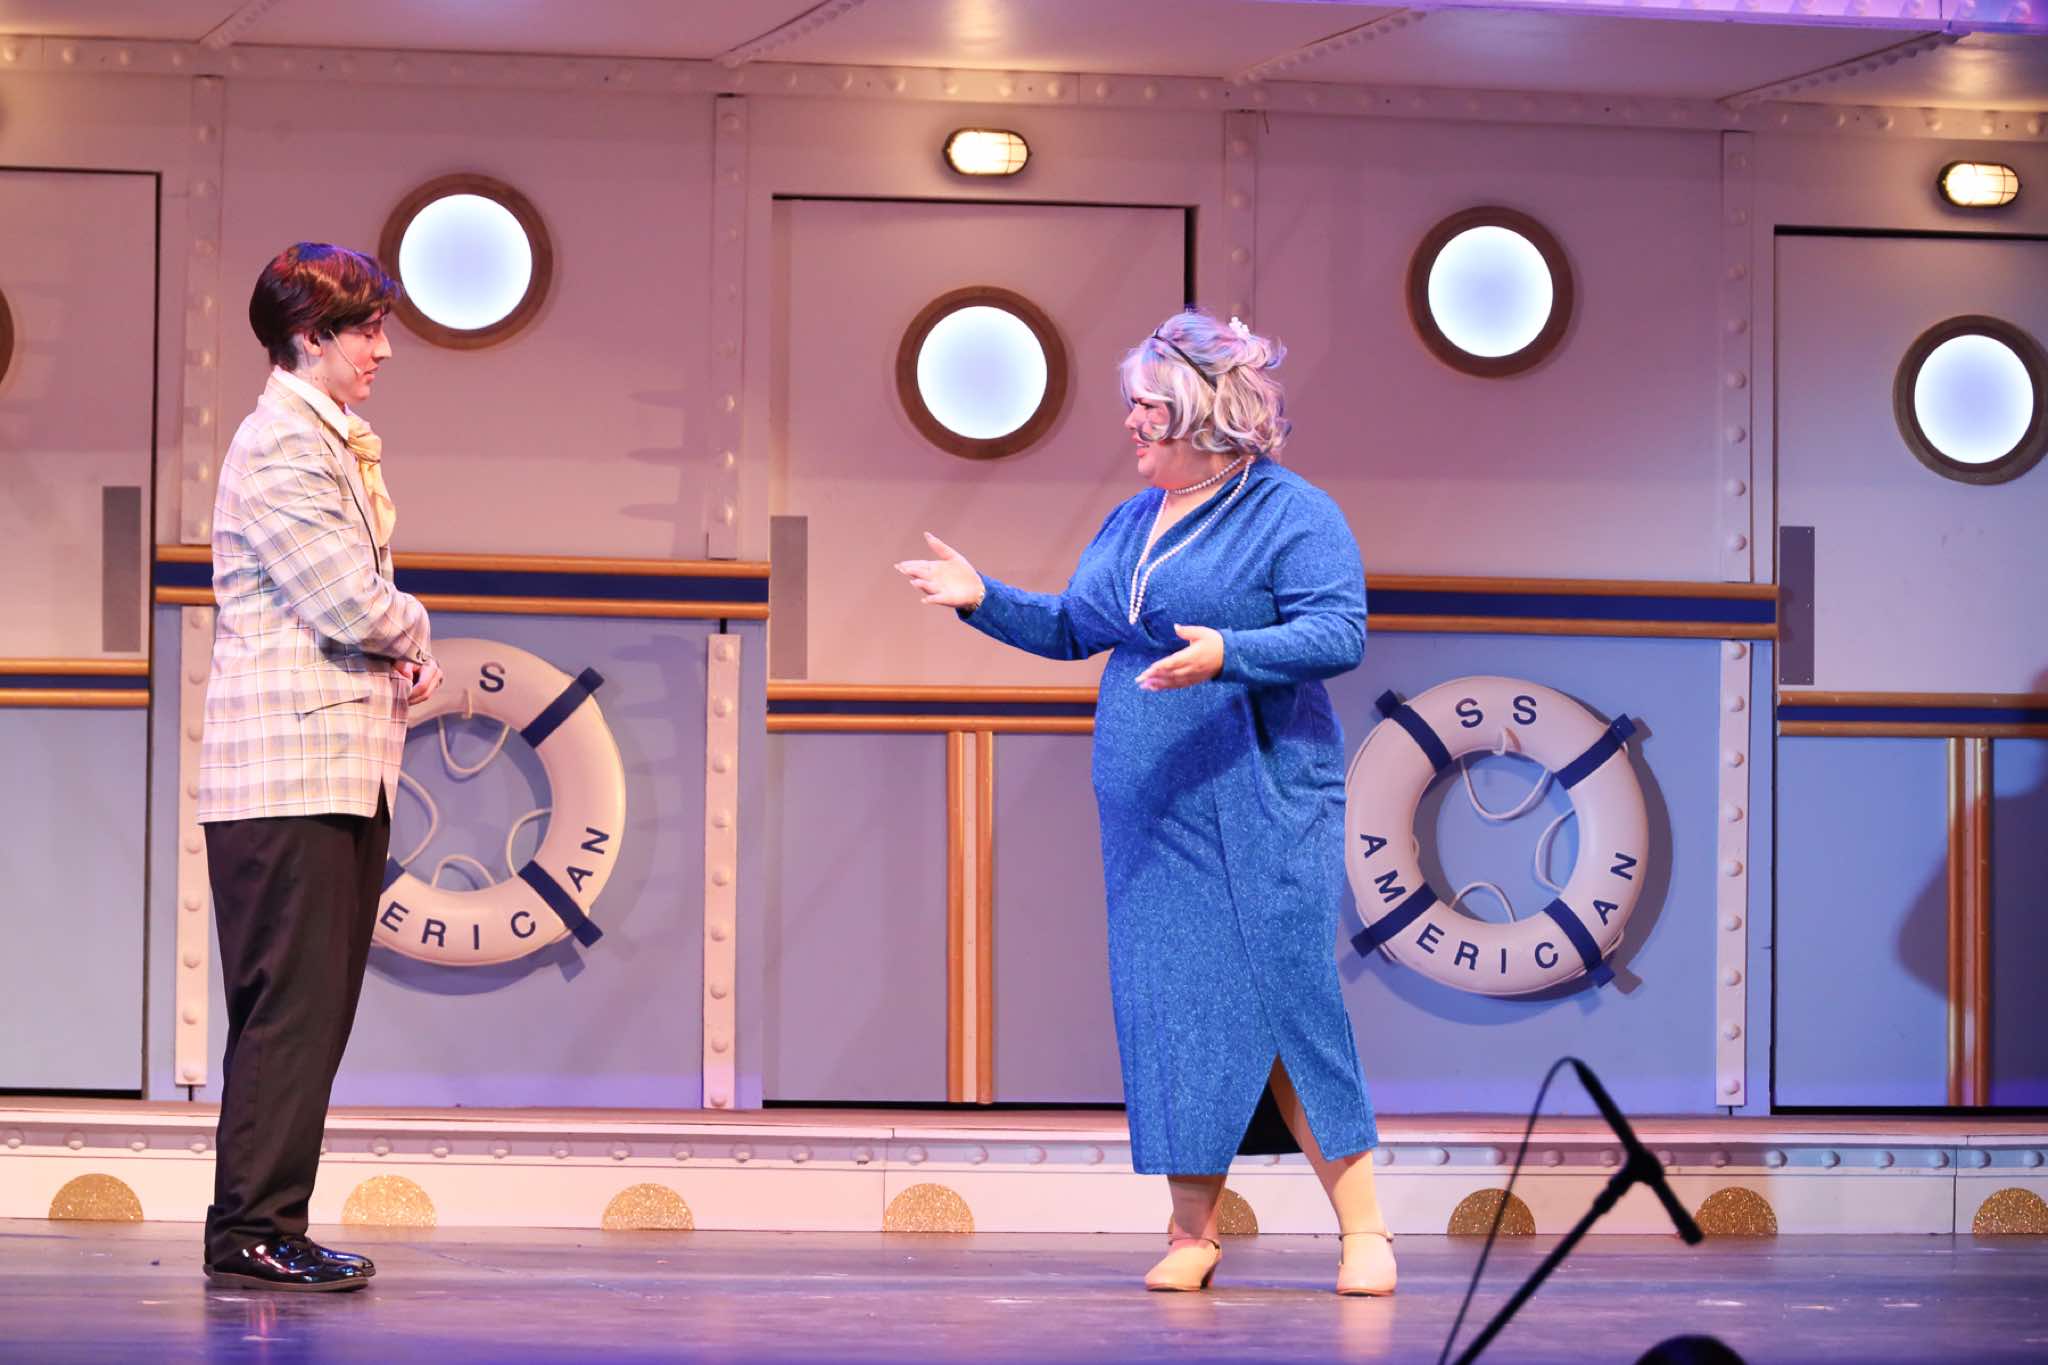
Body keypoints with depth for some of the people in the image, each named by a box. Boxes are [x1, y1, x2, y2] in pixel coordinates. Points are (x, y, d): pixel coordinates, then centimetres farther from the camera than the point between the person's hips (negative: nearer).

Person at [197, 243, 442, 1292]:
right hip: (292, 769, -10)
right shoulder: (284, 445, -13)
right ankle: (252, 1232, -7)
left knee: (311, 1009, 10)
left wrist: (396, 655, 3)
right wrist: (414, 638, 1)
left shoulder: (334, 443, 20)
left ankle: (262, 1227, 14)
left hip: (341, 771, 10)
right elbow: (354, 607, -19)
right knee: (292, 1005, -9)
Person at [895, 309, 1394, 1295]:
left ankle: (1363, 1229, -3)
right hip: (1149, 813, 7)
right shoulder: (1132, 522, 17)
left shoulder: (1294, 514, -6)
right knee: (1168, 1008, 4)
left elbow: (1339, 633, -16)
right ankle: (1193, 1231, 10)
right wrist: (984, 598, 11)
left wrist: (1228, 655, -29)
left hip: (1258, 804, -7)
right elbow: (1072, 628, 24)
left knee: (1286, 1001, -9)